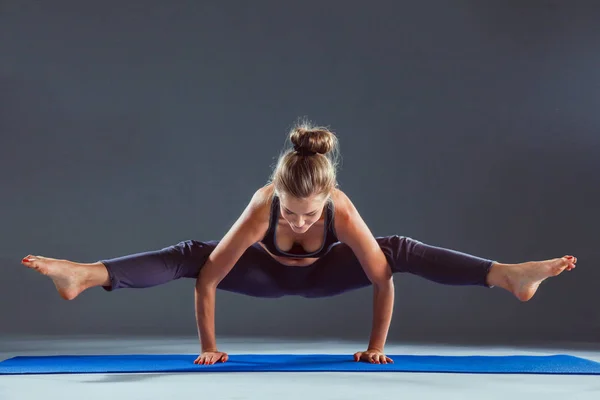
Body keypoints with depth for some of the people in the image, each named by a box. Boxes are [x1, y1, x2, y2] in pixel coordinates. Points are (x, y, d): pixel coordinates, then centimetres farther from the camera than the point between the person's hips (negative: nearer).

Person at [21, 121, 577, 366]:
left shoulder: (343, 208, -39)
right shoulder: (260, 208, -39)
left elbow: (382, 277, -31)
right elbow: (208, 276, -34)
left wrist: (376, 346, -24)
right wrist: (208, 346, -29)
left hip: (322, 272, 1)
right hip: (269, 271, 0)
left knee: (401, 251, -22)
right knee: (191, 255, -24)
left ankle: (508, 275, -26)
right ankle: (85, 275, -31)